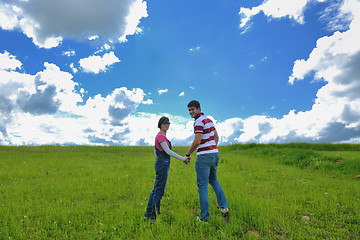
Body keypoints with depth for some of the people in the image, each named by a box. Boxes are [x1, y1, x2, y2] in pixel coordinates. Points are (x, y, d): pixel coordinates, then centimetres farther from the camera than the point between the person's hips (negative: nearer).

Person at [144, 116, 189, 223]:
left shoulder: (163, 136, 16)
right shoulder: (160, 136, -14)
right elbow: (168, 151, -21)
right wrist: (183, 159, -18)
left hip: (162, 165, 10)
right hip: (162, 165, -10)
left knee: (156, 190, 14)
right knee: (159, 191, -2)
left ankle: (148, 214, 24)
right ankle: (153, 216, 9)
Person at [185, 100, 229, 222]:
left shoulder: (199, 121, -14)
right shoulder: (209, 120, 14)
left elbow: (197, 141, -20)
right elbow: (216, 137, 20)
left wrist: (187, 154, -8)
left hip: (204, 156, -9)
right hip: (215, 154, 9)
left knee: (202, 185, 1)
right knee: (213, 180, 25)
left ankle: (204, 217, 8)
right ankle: (224, 206, 16)